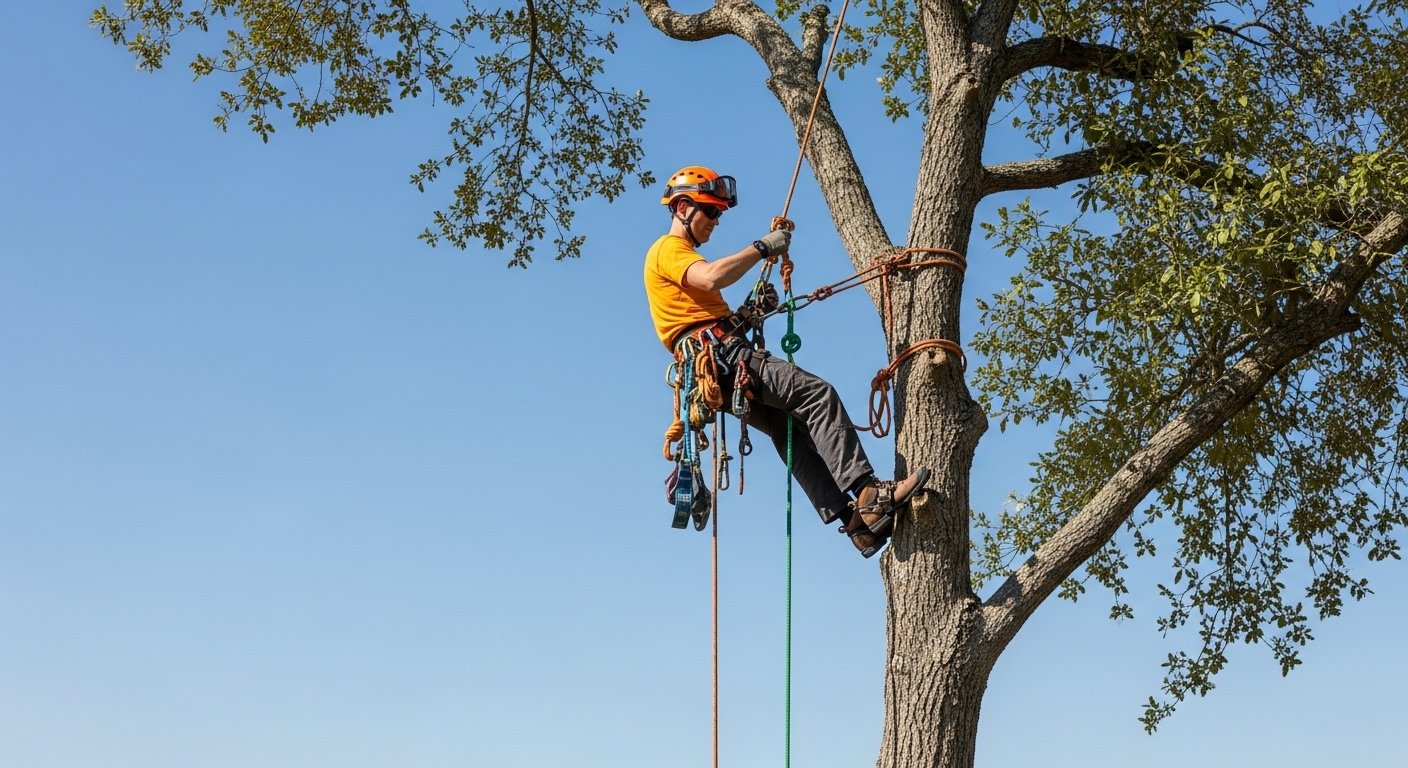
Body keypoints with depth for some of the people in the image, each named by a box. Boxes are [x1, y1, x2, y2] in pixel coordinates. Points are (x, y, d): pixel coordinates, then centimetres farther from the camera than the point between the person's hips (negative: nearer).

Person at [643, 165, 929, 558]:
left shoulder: (682, 256, 32)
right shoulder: (667, 249, 1)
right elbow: (712, 278, -22)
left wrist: (750, 312, 8)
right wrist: (763, 247, -14)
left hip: (722, 366, 10)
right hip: (721, 355, -10)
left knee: (791, 429, 2)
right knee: (817, 394, -19)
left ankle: (854, 519, -5)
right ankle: (866, 492, -27)